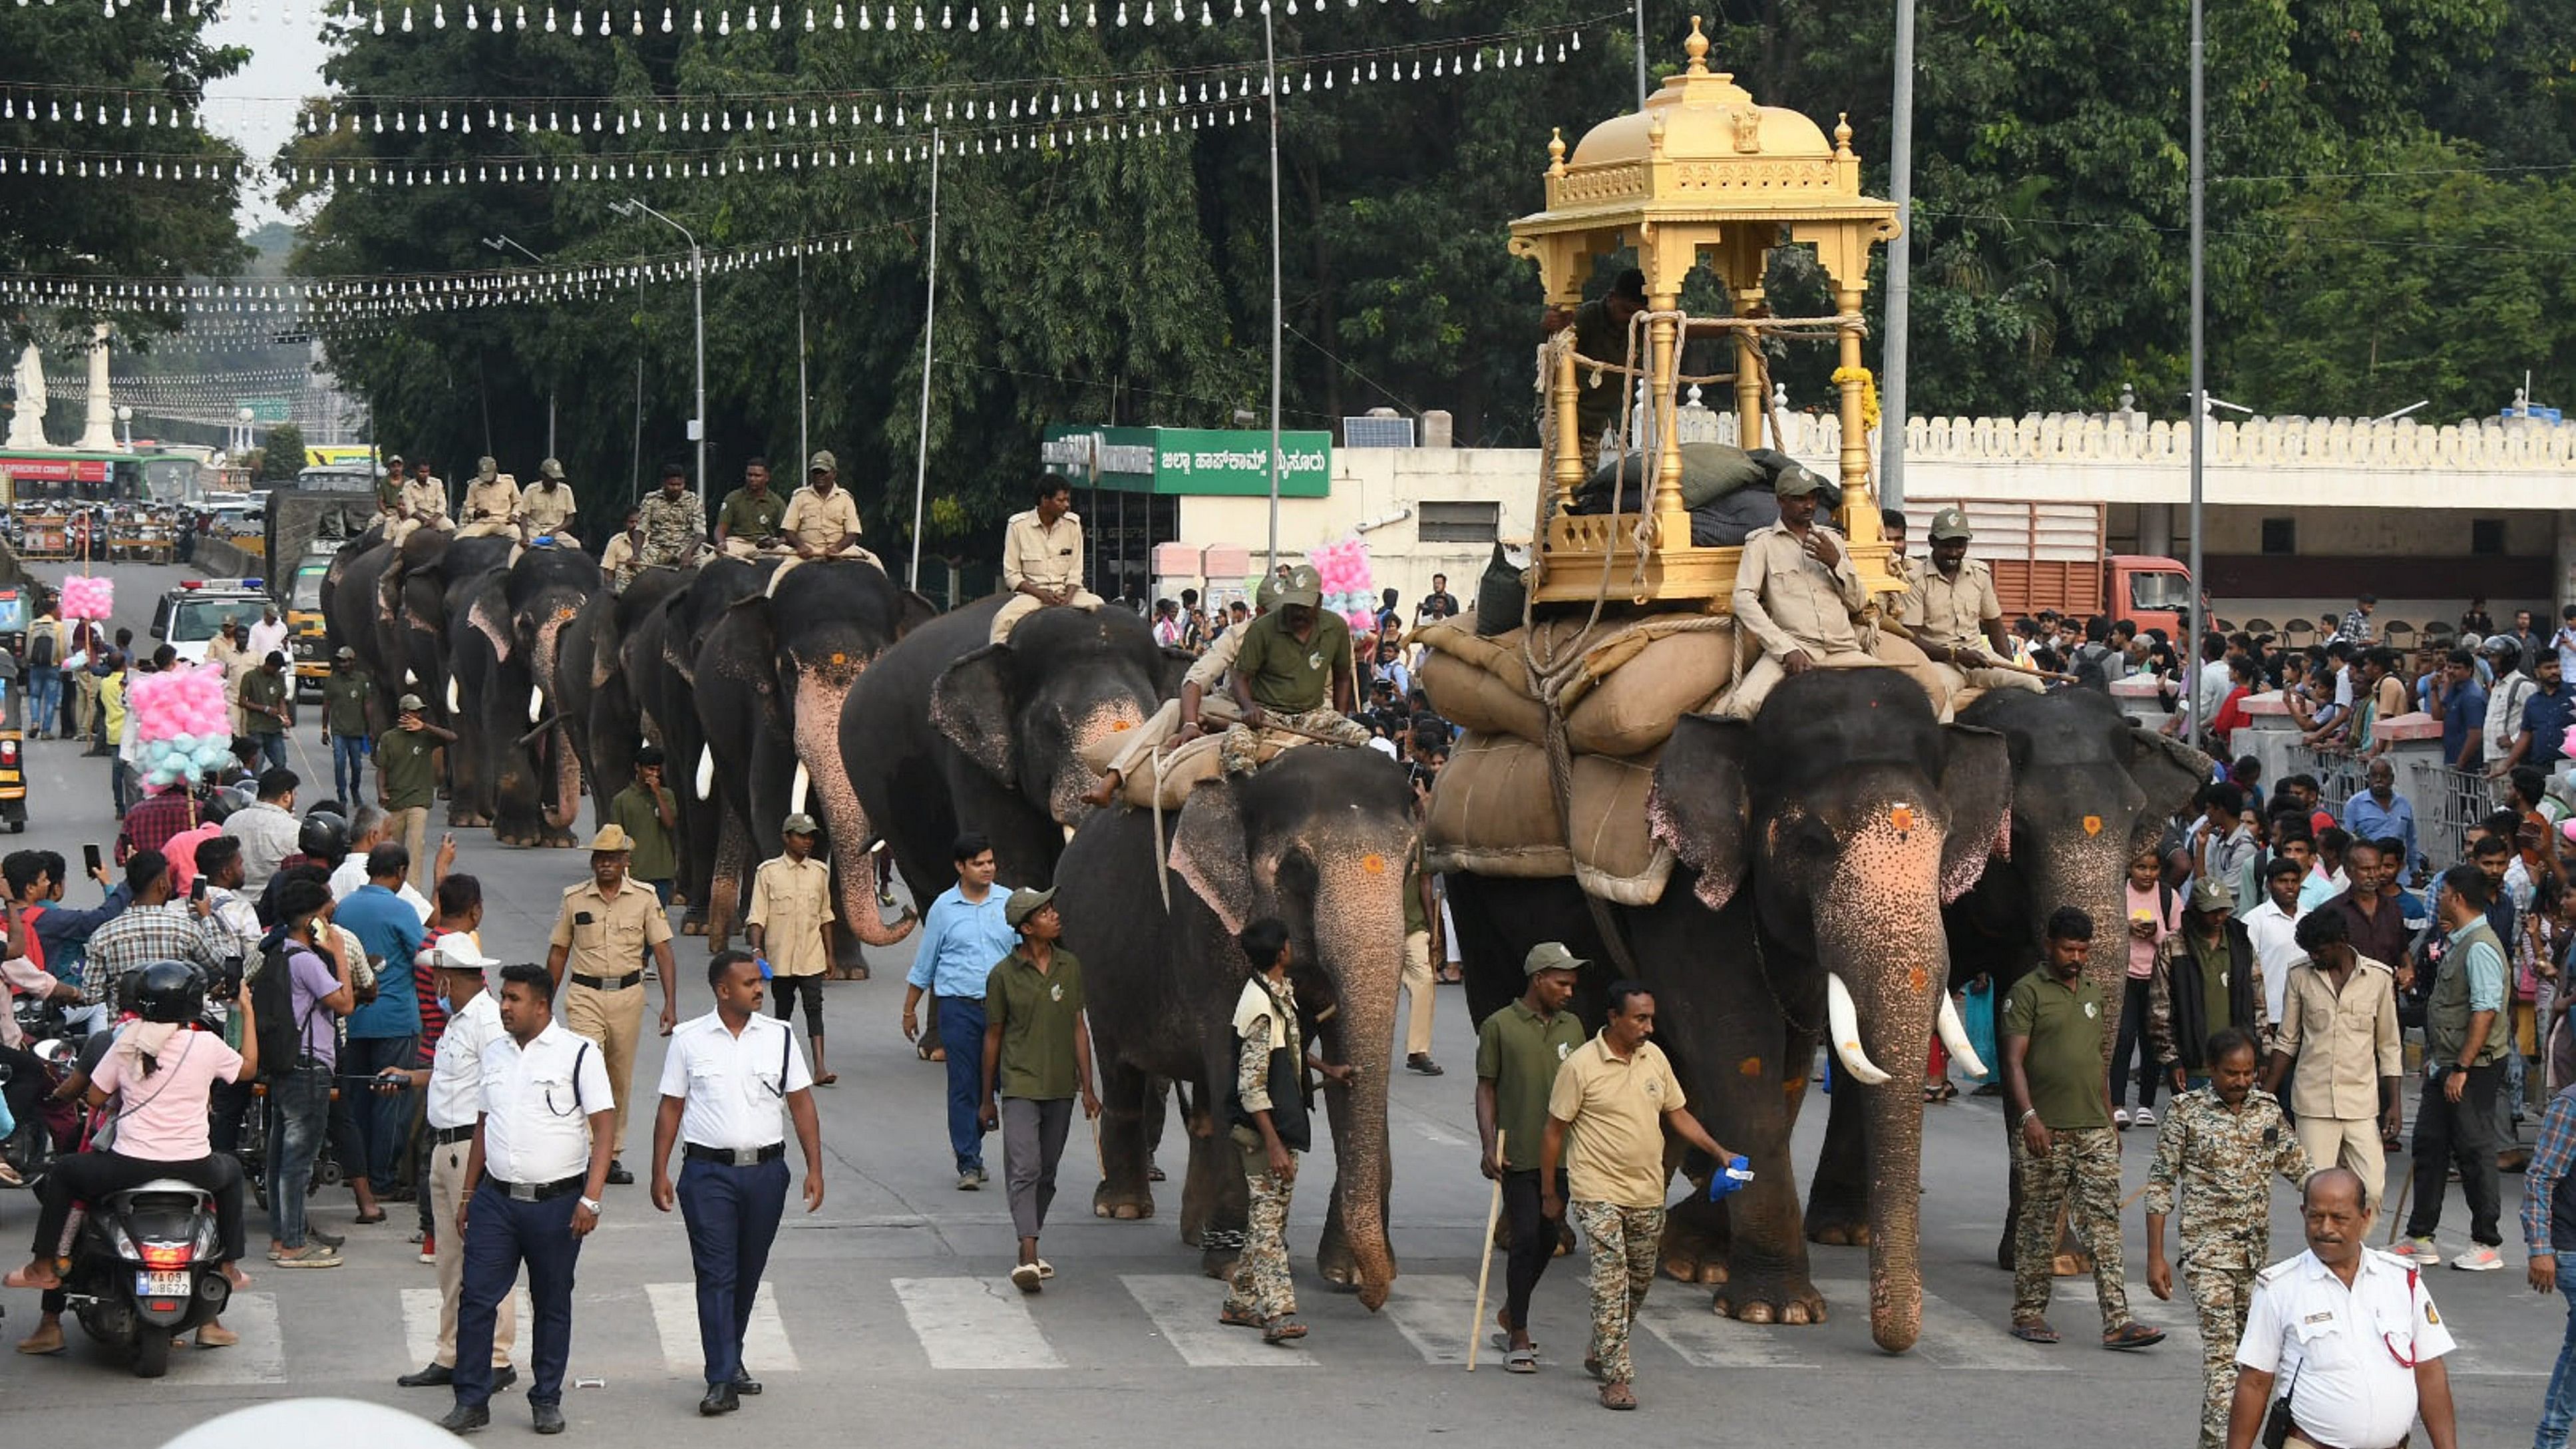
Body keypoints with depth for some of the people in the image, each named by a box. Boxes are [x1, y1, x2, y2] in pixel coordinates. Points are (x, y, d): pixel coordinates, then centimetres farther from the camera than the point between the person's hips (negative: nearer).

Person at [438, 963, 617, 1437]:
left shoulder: (579, 1054, -6)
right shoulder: (494, 1052, 11)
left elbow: (604, 1126, -9)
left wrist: (590, 1198, -17)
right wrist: (468, 1195, 16)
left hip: (556, 1202, -4)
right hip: (496, 1197, 4)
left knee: (552, 1305, 7)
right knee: (476, 1299, -2)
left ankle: (547, 1401, 18)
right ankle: (471, 1401, 4)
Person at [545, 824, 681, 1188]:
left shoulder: (645, 899, 2)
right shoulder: (574, 899, 2)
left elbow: (662, 951, 1)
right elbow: (558, 953, 11)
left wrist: (670, 1004, -7)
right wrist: (546, 1004, 11)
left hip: (628, 994, 1)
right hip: (585, 994, -1)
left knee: (620, 1079, 9)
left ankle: (612, 1154, 20)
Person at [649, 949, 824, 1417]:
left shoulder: (779, 1036, 5)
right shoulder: (689, 1040, 0)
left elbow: (801, 1103, 6)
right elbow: (670, 1108, 4)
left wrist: (814, 1167, 1)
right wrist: (660, 1173, 0)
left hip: (766, 1171, 3)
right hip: (708, 1171, -3)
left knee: (748, 1274, 12)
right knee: (716, 1275, -7)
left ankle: (731, 1358, 30)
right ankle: (723, 1380, -8)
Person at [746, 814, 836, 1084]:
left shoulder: (820, 871, 7)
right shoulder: (769, 872, -2)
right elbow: (758, 916, -3)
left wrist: (829, 954, 15)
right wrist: (756, 949, -14)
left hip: (811, 955, 1)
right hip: (780, 956, -1)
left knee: (814, 1006, -10)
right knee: (784, 1008, 10)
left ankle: (819, 1068, -18)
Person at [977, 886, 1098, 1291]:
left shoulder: (1070, 968, 5)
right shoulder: (1004, 975, -4)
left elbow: (1079, 1028, 10)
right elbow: (993, 1037, 3)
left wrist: (1087, 1088, 7)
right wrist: (987, 1100, 7)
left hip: (1061, 1089, 4)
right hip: (1020, 1086, -4)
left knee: (1047, 1173, 11)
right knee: (1024, 1170, -15)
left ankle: (1030, 1251, 24)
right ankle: (1027, 1258, -22)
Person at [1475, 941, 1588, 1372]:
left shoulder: (1572, 1027, 11)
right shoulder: (1499, 1027, -3)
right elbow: (1486, 1089, -2)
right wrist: (1489, 1146, -11)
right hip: (1519, 1155, -5)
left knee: (1548, 1239, 10)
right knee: (1526, 1240, -7)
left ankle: (1510, 1316, 30)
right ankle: (1519, 1338, 1)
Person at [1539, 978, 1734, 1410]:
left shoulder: (1654, 1057, 6)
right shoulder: (1581, 1065, -11)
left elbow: (1678, 1114, 17)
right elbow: (1554, 1130, -4)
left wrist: (1719, 1152, 4)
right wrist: (1549, 1193, -1)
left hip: (1647, 1194, 6)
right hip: (1598, 1194, -6)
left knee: (1639, 1281, 15)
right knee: (1610, 1284, -14)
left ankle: (1601, 1354, 35)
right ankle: (1615, 1378, -15)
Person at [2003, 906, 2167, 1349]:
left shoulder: (2091, 995, 19)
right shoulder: (2028, 992, -2)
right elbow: (2014, 1060, -9)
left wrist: (2109, 1122, 22)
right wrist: (2029, 1116, -20)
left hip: (2093, 1130, 5)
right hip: (2045, 1131, -5)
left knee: (2104, 1222, -4)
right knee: (2038, 1225, 2)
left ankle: (2117, 1321, -10)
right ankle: (2029, 1313, 13)